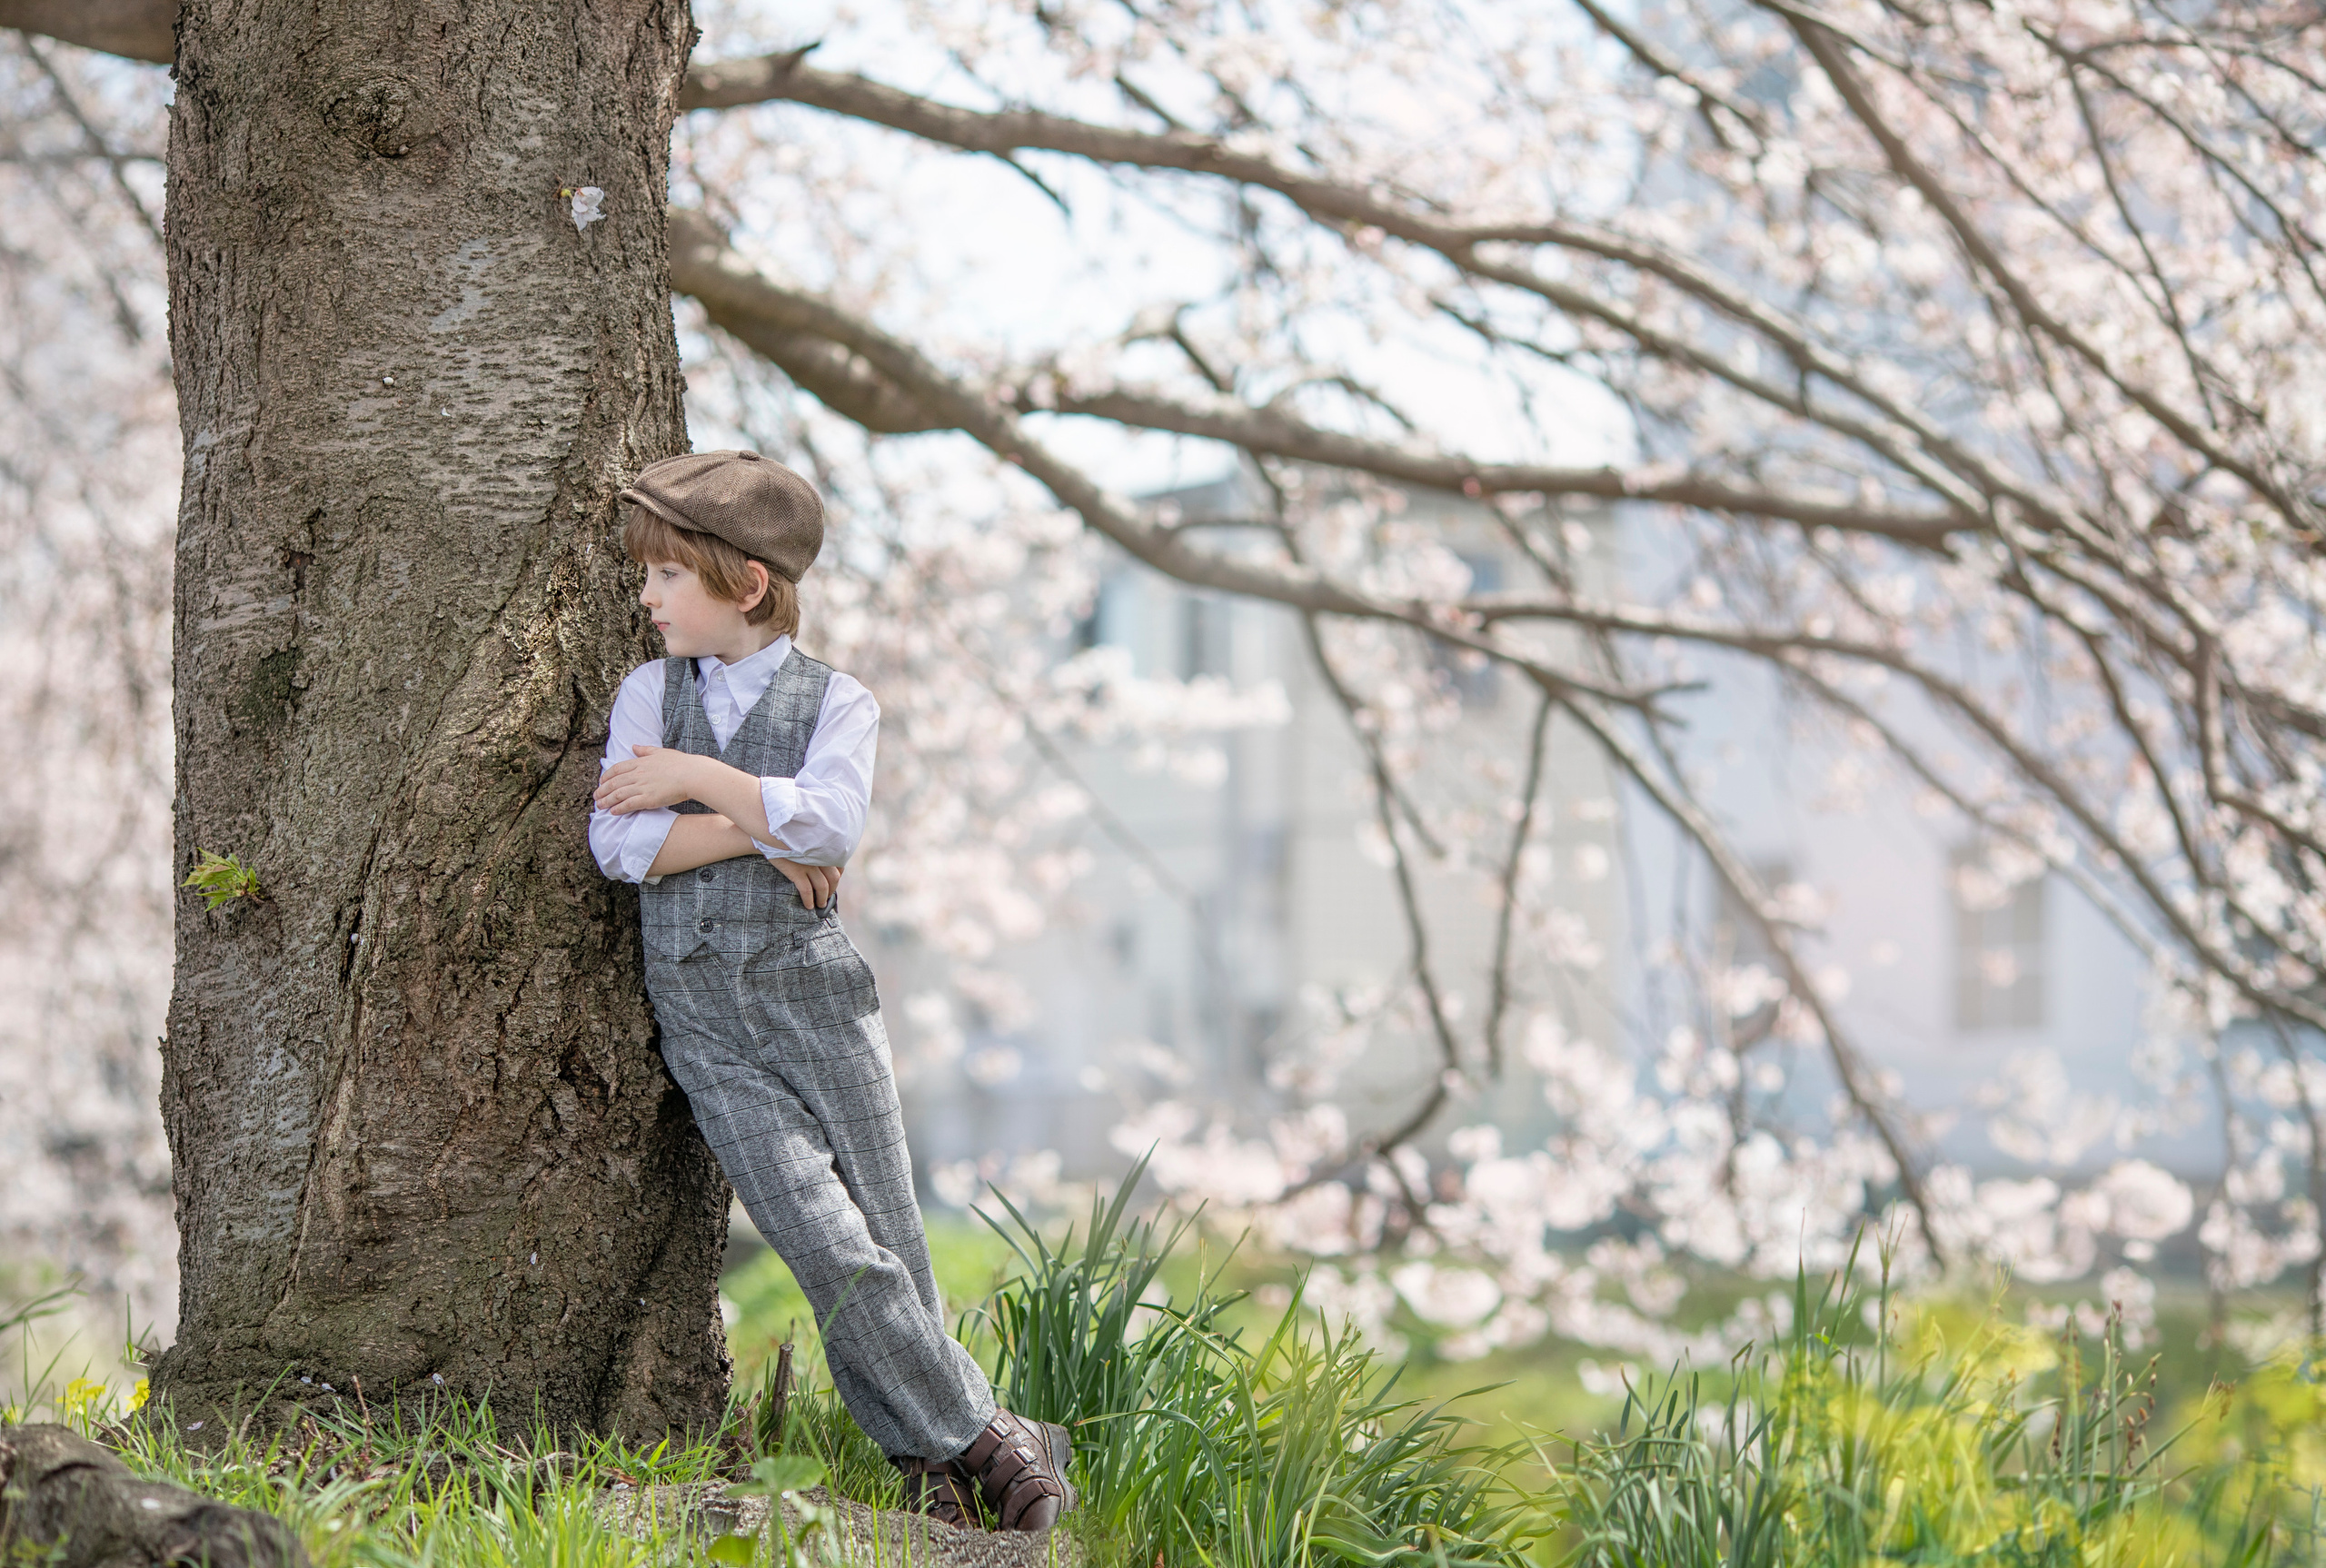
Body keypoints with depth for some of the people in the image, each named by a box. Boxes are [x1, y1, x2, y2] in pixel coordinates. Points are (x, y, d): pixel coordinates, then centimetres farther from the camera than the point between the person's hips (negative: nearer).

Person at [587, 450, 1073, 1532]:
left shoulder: (835, 702, 3)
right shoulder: (650, 693, 9)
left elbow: (827, 825, -17)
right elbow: (620, 843, -5)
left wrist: (700, 780, -12)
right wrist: (759, 831, -9)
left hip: (816, 995, -1)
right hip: (705, 1021, 1)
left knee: (890, 1246, 0)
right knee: (831, 1252, -10)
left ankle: (927, 1454, 12)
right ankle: (983, 1440, -3)